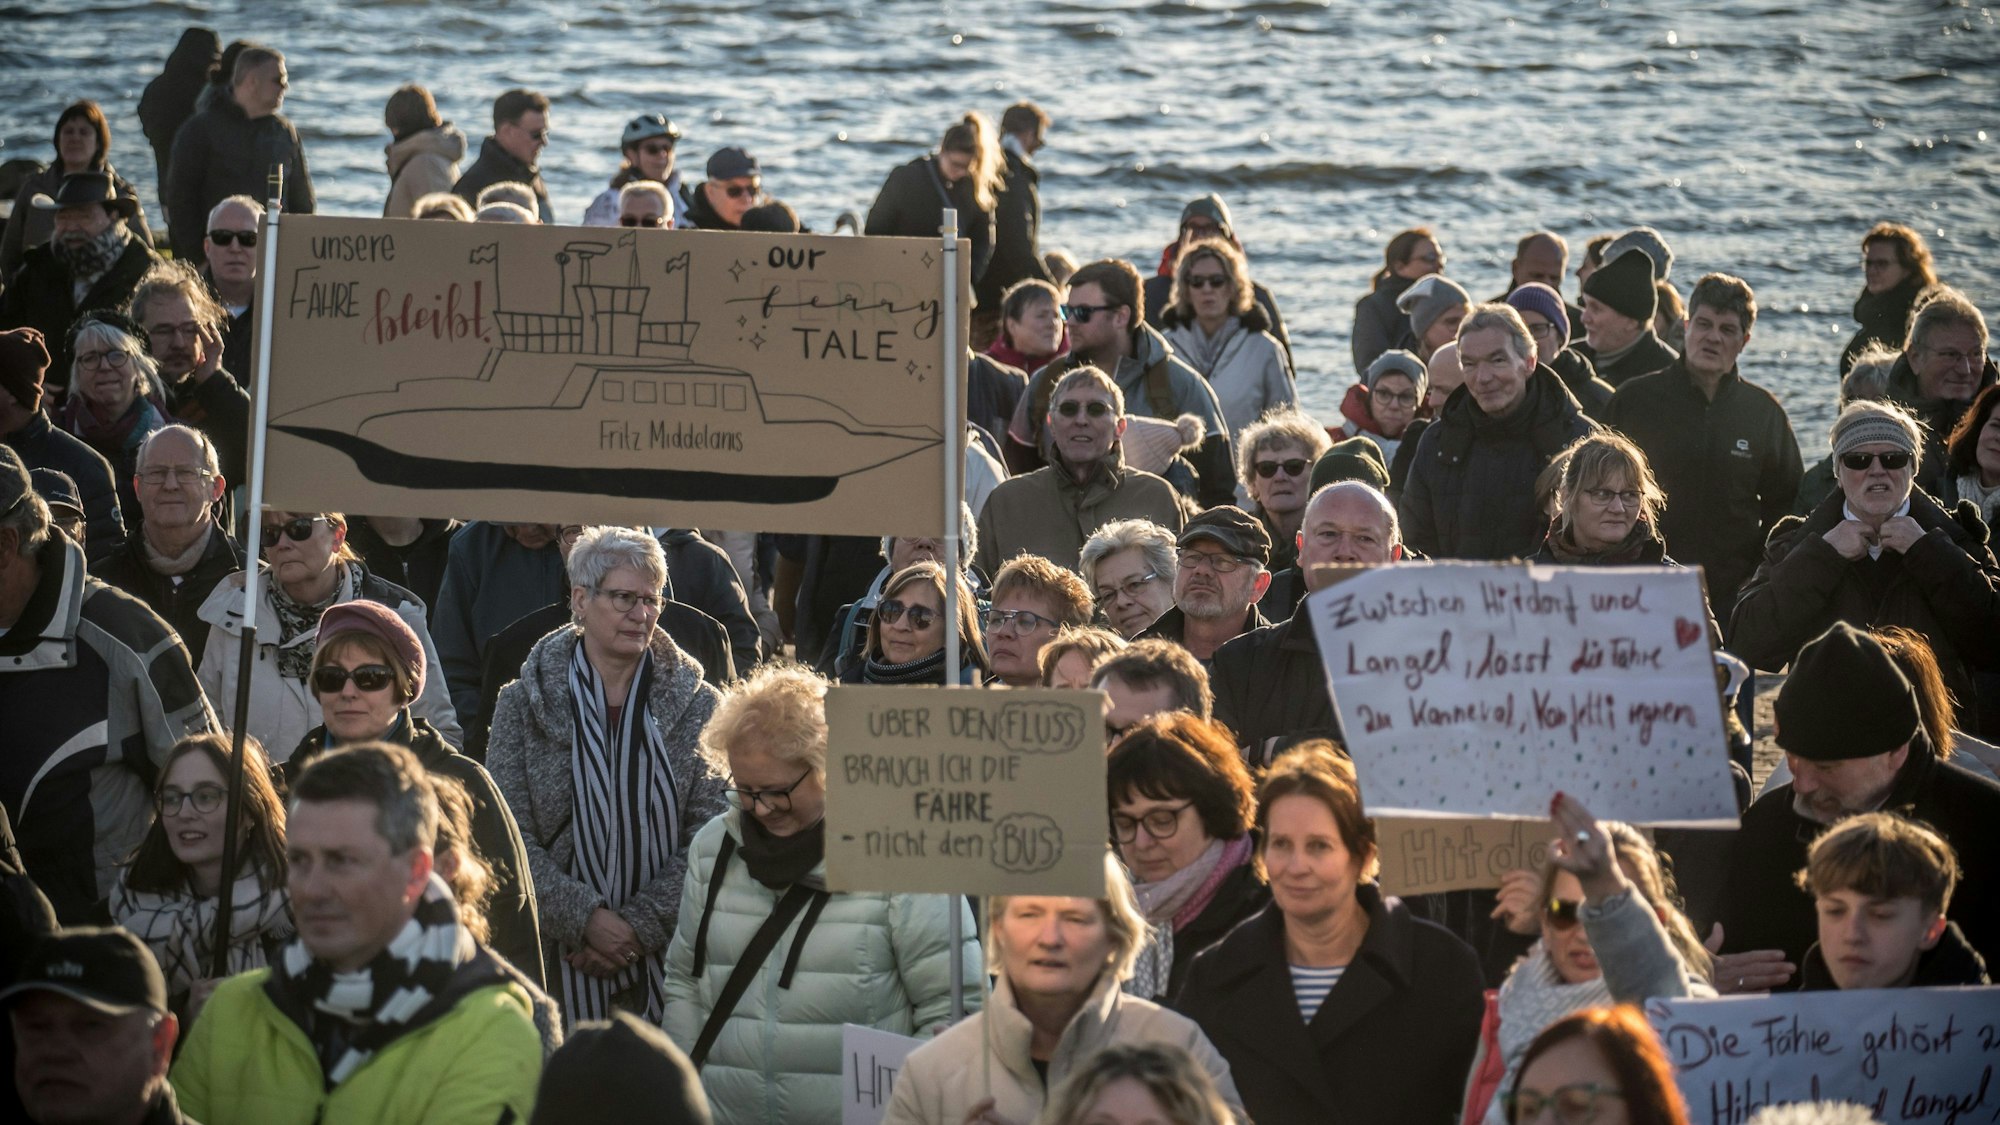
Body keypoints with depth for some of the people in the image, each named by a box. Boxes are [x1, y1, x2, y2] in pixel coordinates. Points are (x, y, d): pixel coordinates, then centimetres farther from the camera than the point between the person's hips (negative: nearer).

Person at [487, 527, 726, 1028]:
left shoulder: (696, 706, 4)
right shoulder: (524, 704, 3)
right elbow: (509, 837, -3)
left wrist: (642, 925, -12)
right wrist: (586, 918, -15)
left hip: (667, 959, 0)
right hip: (559, 958, 0)